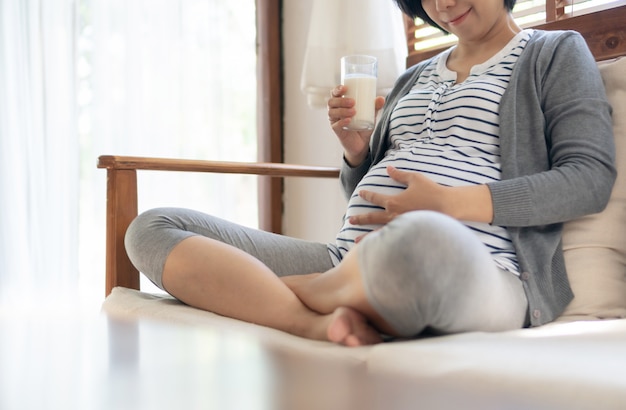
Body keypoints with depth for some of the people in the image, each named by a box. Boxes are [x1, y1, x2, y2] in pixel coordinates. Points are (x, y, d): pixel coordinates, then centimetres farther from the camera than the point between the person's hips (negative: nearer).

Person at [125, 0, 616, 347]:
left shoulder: (556, 53, 13)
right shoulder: (413, 78, 29)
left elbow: (591, 179, -2)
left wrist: (451, 202, -13)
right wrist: (356, 151, 7)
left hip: (476, 273, -6)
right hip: (351, 263, 7)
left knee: (420, 244, -46)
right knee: (154, 227, -3)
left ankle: (267, 290, -15)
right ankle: (320, 323, -24)